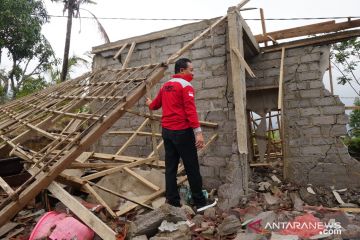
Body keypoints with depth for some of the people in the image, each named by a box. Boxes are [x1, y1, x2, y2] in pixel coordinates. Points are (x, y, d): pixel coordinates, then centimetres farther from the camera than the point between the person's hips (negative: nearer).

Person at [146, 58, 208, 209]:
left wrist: (149, 104, 49)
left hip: (166, 131, 8)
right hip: (182, 132, -7)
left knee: (170, 166, 10)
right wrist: (198, 131, -24)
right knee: (192, 167, 1)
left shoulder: (165, 86, 15)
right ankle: (200, 202, 11)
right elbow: (190, 110, -20)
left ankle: (172, 200, 17)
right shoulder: (186, 85, -8)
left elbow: (156, 105, 27)